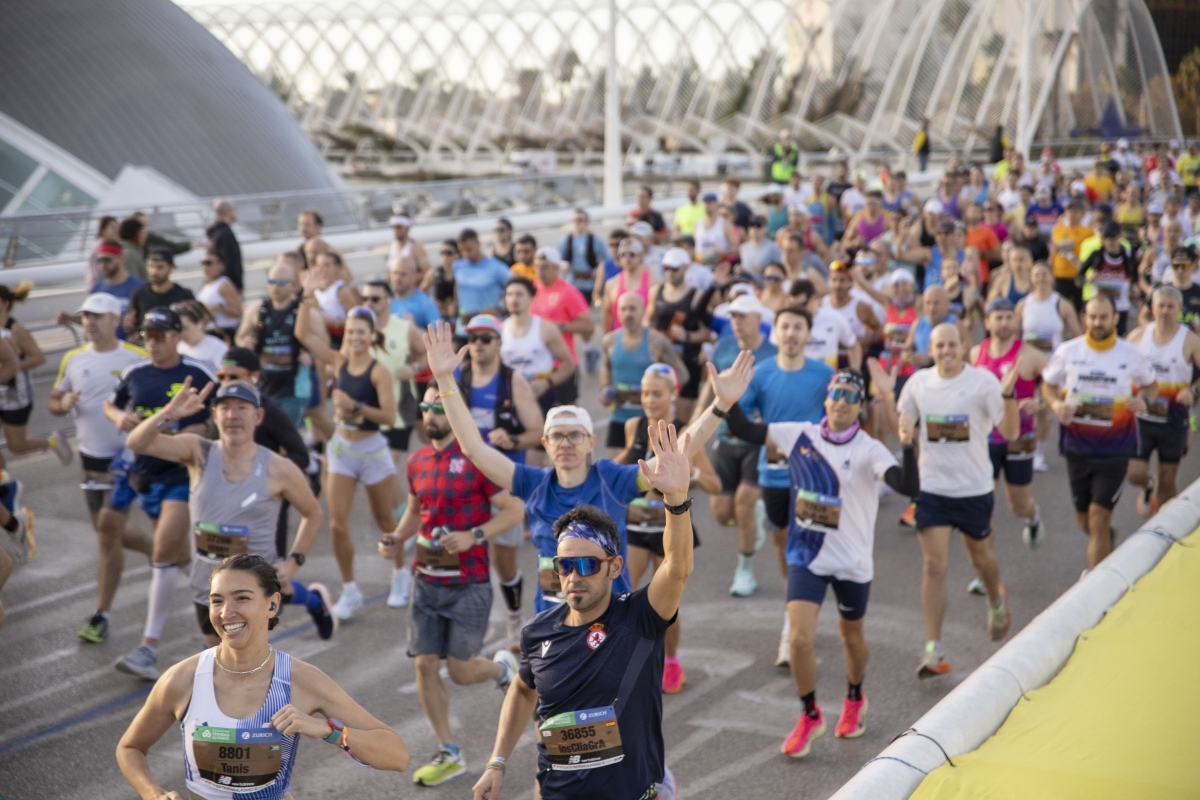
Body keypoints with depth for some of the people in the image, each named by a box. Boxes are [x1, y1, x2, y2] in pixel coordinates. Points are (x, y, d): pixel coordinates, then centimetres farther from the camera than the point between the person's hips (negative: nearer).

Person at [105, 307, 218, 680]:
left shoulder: (198, 374, -8)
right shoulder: (135, 373, 4)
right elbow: (111, 405, 19)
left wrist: (194, 431, -18)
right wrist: (120, 418, -3)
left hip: (183, 474, -5)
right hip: (145, 472, 5)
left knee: (164, 553, -13)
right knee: (178, 553, 14)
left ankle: (149, 647, -11)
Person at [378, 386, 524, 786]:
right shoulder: (417, 461, 6)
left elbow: (514, 510, -11)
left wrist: (473, 536, -23)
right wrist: (396, 539, 3)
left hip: (468, 584, -6)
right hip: (427, 581, 6)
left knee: (461, 670, 1)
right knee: (425, 665, 3)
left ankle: (502, 666, 37)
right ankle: (448, 754, 18)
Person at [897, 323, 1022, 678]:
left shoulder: (983, 381, -10)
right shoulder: (918, 382, -1)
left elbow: (1010, 432, -14)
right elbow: (903, 421, 12)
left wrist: (1007, 395, -29)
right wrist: (903, 429, -10)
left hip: (975, 488, -1)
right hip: (932, 487, 1)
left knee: (979, 558, 18)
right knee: (934, 565, -6)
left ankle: (996, 601, 53)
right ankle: (933, 650, -3)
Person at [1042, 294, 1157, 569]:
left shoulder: (1132, 354, -6)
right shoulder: (1067, 351, -4)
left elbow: (1151, 384, 9)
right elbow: (1048, 384, 7)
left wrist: (1144, 401, -14)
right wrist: (1056, 405, -14)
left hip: (1114, 450, -3)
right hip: (1077, 446, 3)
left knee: (1098, 518, -10)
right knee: (1085, 521, 16)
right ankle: (1107, 537, 51)